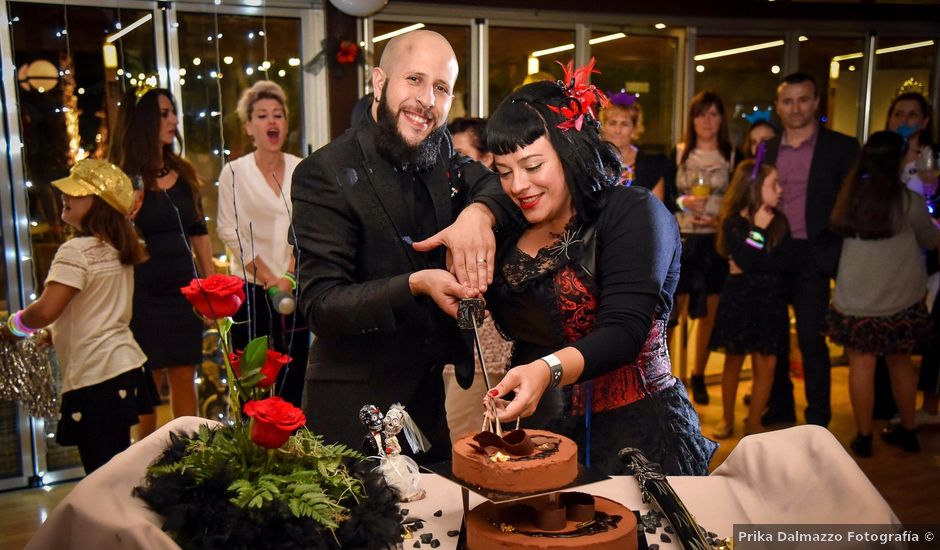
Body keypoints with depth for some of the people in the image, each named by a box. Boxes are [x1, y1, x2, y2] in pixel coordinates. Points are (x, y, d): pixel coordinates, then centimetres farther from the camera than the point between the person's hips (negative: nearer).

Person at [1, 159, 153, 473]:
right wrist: (54, 335, 18)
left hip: (94, 377, -9)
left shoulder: (76, 251, -16)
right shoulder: (117, 249, 9)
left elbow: (46, 311, -22)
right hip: (125, 364, 9)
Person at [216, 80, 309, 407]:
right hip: (251, 288, -2)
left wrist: (289, 277, -10)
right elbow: (230, 232, -4)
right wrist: (270, 280, -8)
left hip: (296, 289, 2)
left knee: (294, 379, 7)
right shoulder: (234, 173, -1)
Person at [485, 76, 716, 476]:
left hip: (630, 432, -5)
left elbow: (625, 331, -23)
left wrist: (549, 369, -40)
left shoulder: (632, 213, -11)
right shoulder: (512, 230, 7)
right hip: (535, 429, 5)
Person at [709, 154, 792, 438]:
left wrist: (753, 268, -14)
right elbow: (746, 261, -19)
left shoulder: (779, 221, 2)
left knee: (767, 362, 2)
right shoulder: (732, 222, -7)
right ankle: (727, 418, 23)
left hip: (770, 298, 3)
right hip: (740, 297, -2)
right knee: (734, 360, 9)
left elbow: (781, 262, -9)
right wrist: (758, 229, -14)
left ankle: (753, 422, 16)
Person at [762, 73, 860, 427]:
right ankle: (779, 407, 28)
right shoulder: (767, 150, 9)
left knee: (811, 339, -3)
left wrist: (839, 257, -11)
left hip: (811, 257, -4)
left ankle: (817, 420, 11)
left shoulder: (841, 147, -1)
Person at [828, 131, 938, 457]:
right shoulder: (908, 200, -9)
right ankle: (908, 431, 31)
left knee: (861, 364, 7)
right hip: (902, 297, 0)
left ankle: (863, 438, 15)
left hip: (856, 298, 0)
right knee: (900, 360, 17)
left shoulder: (849, 195, -5)